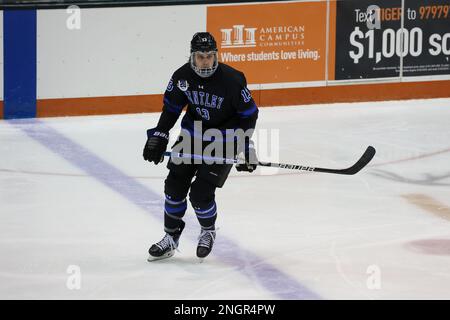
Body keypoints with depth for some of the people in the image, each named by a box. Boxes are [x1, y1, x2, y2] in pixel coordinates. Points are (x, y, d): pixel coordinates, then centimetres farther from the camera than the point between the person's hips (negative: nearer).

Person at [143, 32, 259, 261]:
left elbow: (249, 114, -13)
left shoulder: (232, 80, -24)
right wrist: (158, 136, -2)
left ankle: (208, 231, 18)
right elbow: (171, 108, 4)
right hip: (193, 133, 5)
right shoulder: (182, 76, -13)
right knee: (175, 184, -1)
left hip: (224, 140, -5)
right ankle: (171, 239, 16)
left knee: (200, 192, -13)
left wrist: (245, 147, -17)